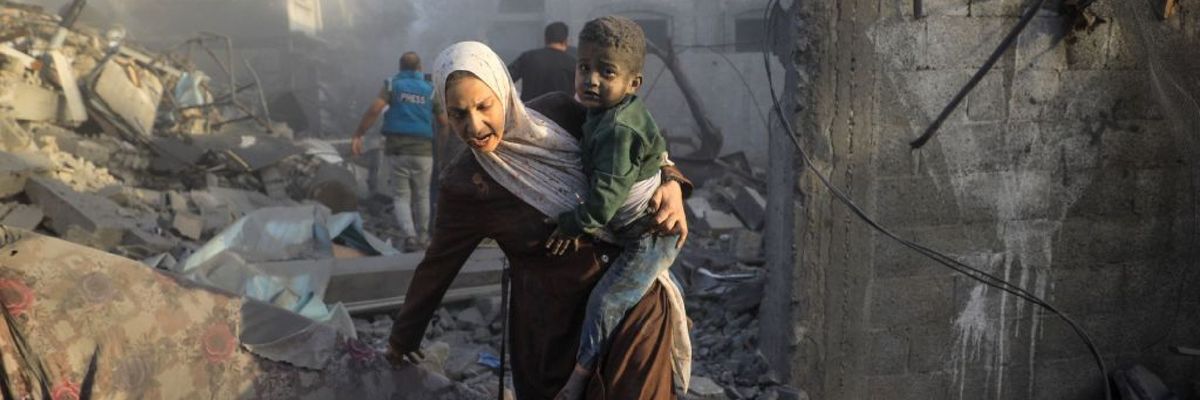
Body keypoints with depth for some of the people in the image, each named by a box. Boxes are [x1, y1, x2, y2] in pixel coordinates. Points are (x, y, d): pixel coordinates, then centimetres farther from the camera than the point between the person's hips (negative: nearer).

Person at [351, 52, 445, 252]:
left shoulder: (393, 84, 2)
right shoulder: (431, 90, 5)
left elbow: (375, 109, -13)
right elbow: (444, 122, 6)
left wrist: (358, 135, -10)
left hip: (396, 150, -1)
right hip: (422, 151, 1)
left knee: (401, 197, 5)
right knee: (421, 196, 16)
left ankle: (409, 236, -14)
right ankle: (422, 237, 25)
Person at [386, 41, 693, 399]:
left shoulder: (560, 112, -6)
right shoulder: (463, 185, -11)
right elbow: (438, 264, 3)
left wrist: (671, 183, -13)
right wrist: (403, 335, 15)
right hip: (555, 317, -2)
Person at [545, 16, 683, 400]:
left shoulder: (619, 131, -31)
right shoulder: (607, 113, 0)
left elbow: (604, 199, -32)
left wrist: (571, 225, -18)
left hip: (650, 237, -10)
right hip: (645, 228, 10)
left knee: (605, 301, -8)